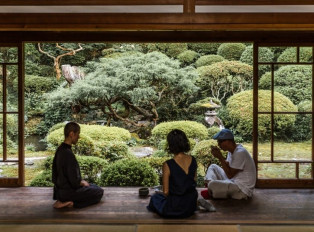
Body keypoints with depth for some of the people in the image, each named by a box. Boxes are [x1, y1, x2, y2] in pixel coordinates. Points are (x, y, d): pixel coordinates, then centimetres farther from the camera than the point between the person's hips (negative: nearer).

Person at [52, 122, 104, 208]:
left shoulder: (60, 149, 2)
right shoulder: (68, 154, -28)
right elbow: (75, 182, -26)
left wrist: (81, 181, 10)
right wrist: (82, 183, -4)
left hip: (60, 187, 9)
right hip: (67, 191, -9)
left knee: (95, 187, 21)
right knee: (99, 192, 2)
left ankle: (66, 201, 10)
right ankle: (72, 203, -6)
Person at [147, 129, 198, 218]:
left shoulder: (168, 165, -23)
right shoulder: (193, 160, -7)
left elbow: (166, 192, -15)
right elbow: (194, 182, 6)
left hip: (175, 210, -4)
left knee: (155, 196, 27)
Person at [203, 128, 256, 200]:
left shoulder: (240, 153, -23)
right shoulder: (232, 150, 7)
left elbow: (230, 175, -22)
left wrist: (220, 157, -21)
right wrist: (219, 156, -7)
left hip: (243, 189, -10)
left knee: (213, 184, -31)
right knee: (213, 166, 16)